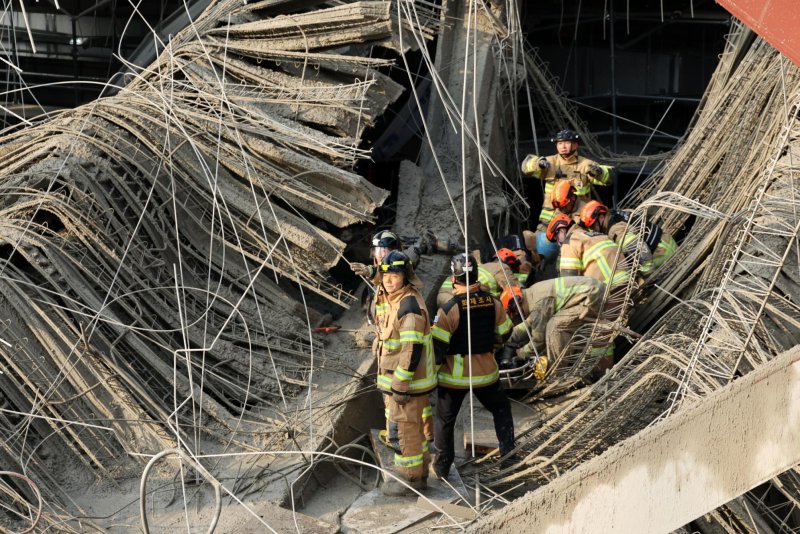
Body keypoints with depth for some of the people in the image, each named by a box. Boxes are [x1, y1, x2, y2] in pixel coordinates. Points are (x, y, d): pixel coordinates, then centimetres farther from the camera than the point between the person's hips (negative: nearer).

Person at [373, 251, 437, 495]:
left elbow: (413, 349, -25)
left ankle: (410, 477, 10)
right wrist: (392, 383, 24)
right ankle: (419, 471, 30)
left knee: (402, 429, -1)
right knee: (413, 426, 19)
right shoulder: (394, 300, 10)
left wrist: (401, 386, -23)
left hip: (407, 380, -10)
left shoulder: (409, 306, -22)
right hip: (395, 378, 10)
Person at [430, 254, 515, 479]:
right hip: (486, 372, 3)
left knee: (445, 420, 13)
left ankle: (442, 466, 20)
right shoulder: (492, 303, -7)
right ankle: (508, 450, 23)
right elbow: (504, 333, 7)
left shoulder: (450, 308, -20)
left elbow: (437, 344, -17)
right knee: (500, 409, 25)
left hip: (454, 375, -3)